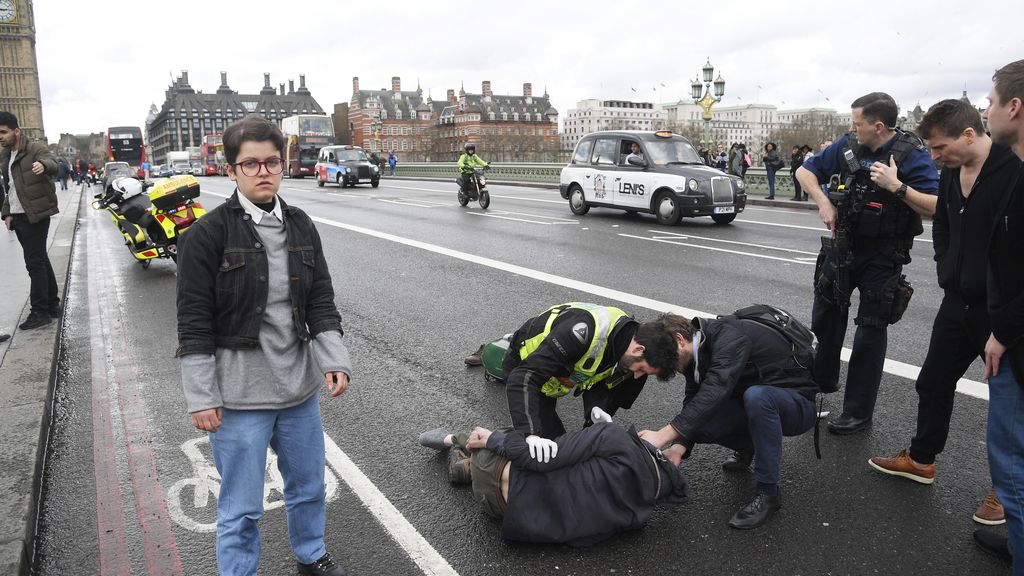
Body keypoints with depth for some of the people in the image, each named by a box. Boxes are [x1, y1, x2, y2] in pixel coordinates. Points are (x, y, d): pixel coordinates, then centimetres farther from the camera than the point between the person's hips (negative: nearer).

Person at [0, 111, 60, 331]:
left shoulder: (35, 149, -8)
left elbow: (53, 165, -28)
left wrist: (43, 164, -51)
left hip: (35, 215, -8)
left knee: (35, 262, -9)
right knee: (40, 260, 13)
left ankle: (40, 312, -6)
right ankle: (52, 306, 20)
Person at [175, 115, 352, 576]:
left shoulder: (301, 227, 3)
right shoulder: (207, 234, -12)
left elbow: (321, 303, 5)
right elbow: (193, 322, -11)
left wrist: (335, 361, -6)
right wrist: (201, 397, -12)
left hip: (299, 387, 5)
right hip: (239, 397, -5)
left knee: (309, 487, 22)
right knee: (241, 508, 9)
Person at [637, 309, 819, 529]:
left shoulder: (729, 336, -27)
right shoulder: (697, 355, 0)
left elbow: (715, 391, -40)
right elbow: (693, 403, -4)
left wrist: (663, 435, -43)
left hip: (798, 405, -7)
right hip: (759, 404, 7)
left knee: (756, 396, -39)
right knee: (696, 424, -15)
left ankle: (768, 493, -24)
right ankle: (747, 447, 15)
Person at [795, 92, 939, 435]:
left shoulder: (912, 154, -17)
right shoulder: (848, 145, -4)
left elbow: (936, 208, -22)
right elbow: (805, 171, 6)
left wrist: (896, 186, -32)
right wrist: (823, 202, -9)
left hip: (883, 256, -5)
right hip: (844, 245, 5)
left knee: (870, 332, 1)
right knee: (826, 315, 15)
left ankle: (858, 414, 12)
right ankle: (822, 379, 38)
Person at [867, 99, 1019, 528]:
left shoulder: (1013, 171, -21)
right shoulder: (951, 174, 5)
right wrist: (947, 273, 10)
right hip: (959, 302, 8)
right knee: (933, 381, 17)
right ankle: (921, 459, 35)